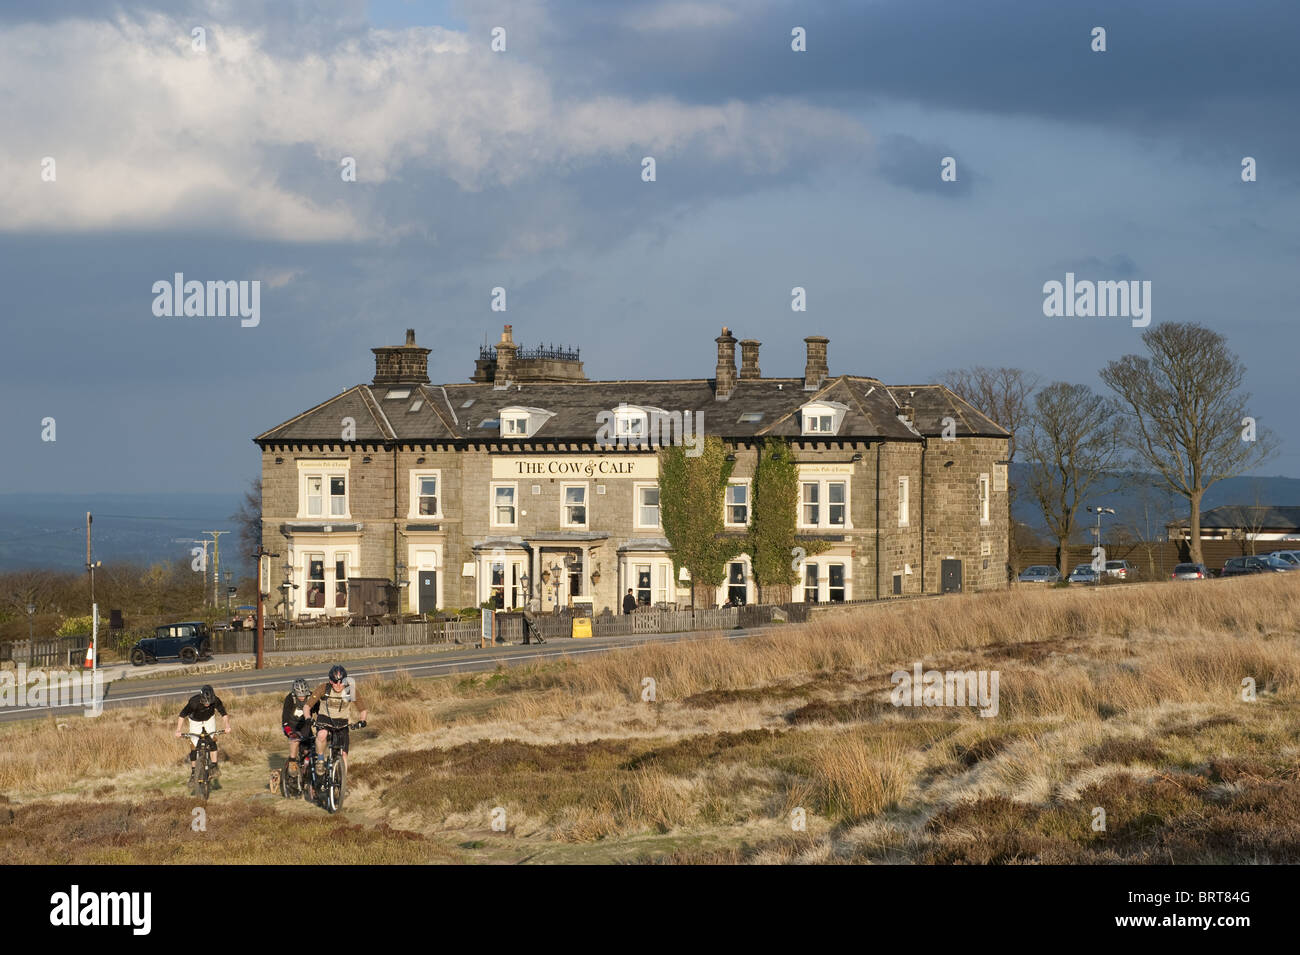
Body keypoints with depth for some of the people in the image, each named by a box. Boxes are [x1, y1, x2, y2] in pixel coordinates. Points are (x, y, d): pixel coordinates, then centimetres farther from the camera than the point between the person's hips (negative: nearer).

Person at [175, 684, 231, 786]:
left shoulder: (215, 700, -32)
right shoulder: (194, 701, -38)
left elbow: (224, 713, -22)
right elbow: (182, 715, -32)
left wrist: (227, 725, -39)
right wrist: (178, 731, -43)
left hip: (209, 719, 1)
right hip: (195, 721, -1)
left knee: (212, 739, -21)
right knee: (194, 746, -7)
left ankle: (215, 766, -14)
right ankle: (193, 772, 5)